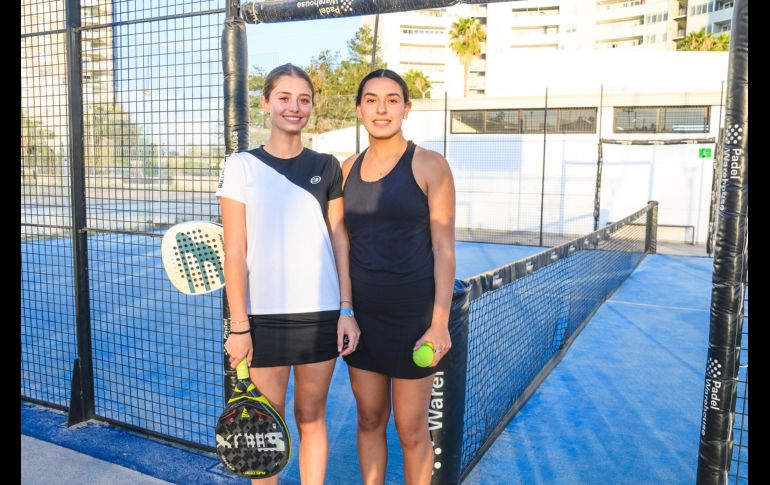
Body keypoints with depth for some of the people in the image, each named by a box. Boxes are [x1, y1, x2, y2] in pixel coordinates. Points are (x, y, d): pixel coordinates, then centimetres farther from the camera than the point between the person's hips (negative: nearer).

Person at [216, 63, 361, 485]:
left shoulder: (326, 167, 5)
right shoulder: (241, 166, -1)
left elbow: (340, 241, 6)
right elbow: (234, 253, -4)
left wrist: (347, 310, -1)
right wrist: (238, 327, -7)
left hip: (321, 314, 2)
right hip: (264, 317, -1)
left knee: (311, 417, 13)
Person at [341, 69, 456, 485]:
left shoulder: (429, 165, -7)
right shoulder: (348, 168, 7)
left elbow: (443, 248, -9)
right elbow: (343, 244, 13)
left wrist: (440, 323, -14)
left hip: (412, 314, -4)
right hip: (361, 313, 5)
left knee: (411, 430, 7)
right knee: (369, 419, 16)